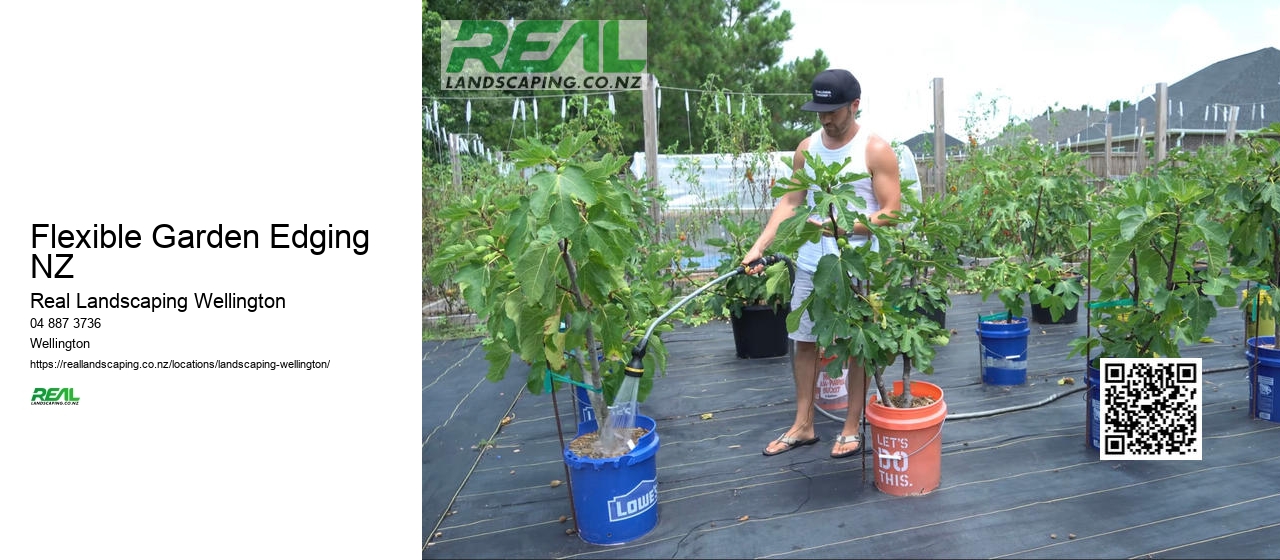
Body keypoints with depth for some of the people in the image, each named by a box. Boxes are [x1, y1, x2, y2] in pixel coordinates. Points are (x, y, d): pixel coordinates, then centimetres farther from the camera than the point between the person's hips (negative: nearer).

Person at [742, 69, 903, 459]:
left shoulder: (875, 150, -9)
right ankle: (803, 426, 25)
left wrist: (842, 227, -24)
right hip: (810, 264, 5)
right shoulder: (806, 148, 5)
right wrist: (759, 246, -7)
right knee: (803, 341, 10)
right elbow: (790, 201, 4)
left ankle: (852, 428, 23)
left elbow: (891, 212, -11)